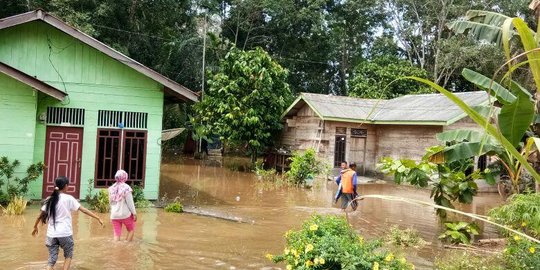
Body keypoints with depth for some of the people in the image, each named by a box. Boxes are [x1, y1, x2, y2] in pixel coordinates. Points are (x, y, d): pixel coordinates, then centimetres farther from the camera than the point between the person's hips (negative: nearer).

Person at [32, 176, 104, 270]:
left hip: (51, 234, 3)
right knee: (68, 255, 18)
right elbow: (84, 210, -8)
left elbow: (41, 215, 11)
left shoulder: (49, 199, 6)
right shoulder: (68, 198, -5)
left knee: (52, 259, 9)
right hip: (65, 233, -3)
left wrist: (35, 227, 26)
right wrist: (98, 218, -8)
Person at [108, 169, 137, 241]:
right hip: (125, 214, -4)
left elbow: (111, 202, 12)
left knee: (117, 234, 7)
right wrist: (134, 213, -6)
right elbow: (130, 202, -12)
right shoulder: (126, 188, -13)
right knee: (131, 230, 16)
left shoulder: (112, 188, 4)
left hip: (114, 215, 5)